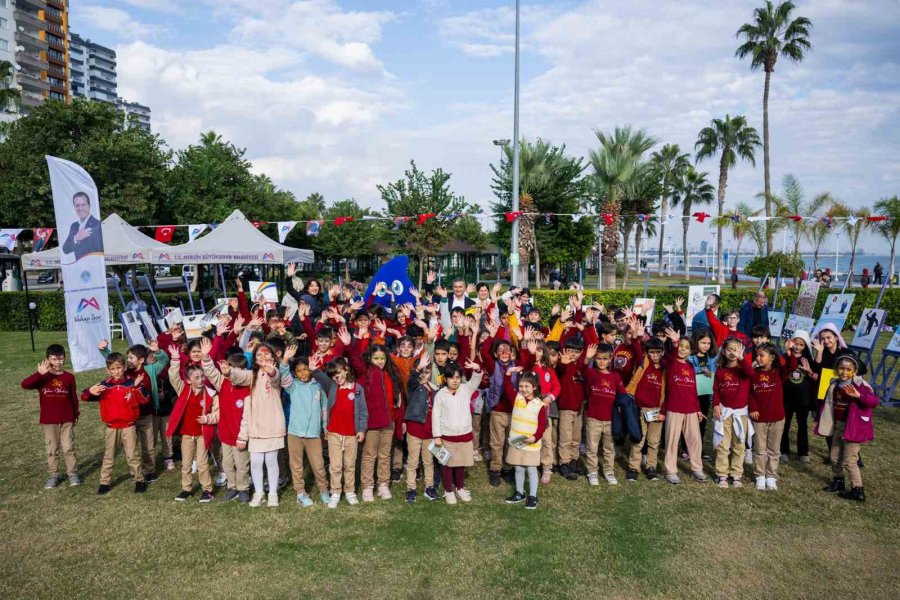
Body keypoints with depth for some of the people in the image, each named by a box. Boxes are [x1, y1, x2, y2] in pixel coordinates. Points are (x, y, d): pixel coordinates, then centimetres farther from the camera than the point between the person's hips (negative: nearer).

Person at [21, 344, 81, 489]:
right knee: (51, 449, 11)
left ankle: (72, 473, 17)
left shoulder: (69, 377, -2)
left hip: (67, 420, 0)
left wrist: (76, 415, 9)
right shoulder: (42, 377, -4)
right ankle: (53, 475, 22)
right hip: (48, 421, 0)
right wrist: (40, 373, -31)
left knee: (69, 448, 6)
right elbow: (24, 385, -22)